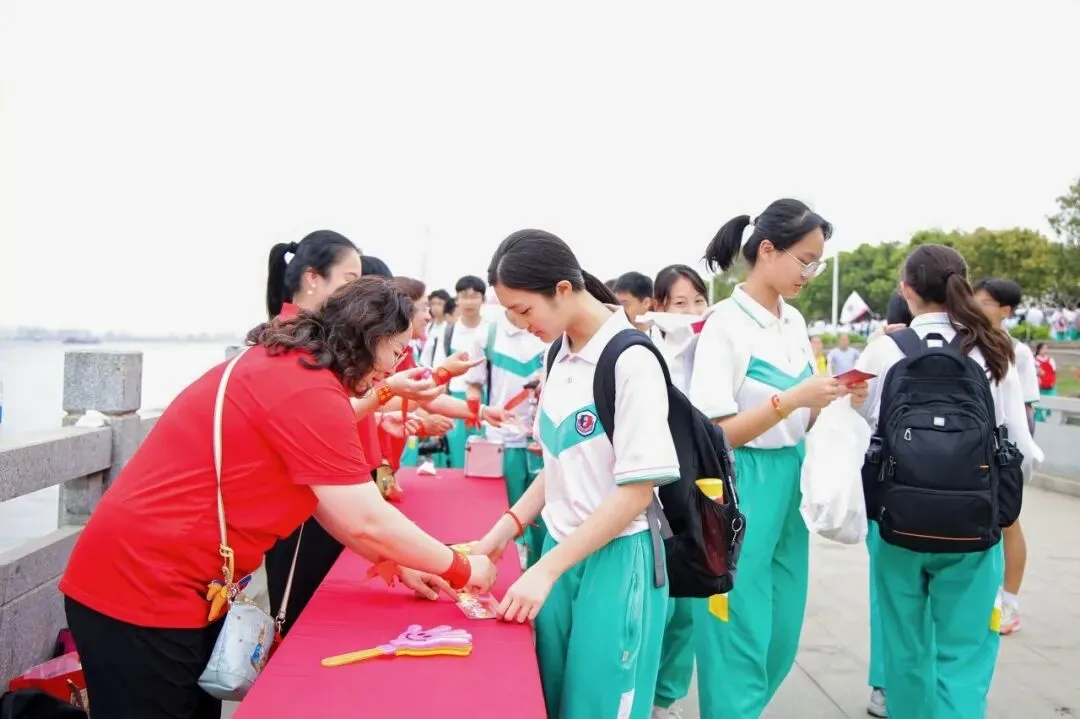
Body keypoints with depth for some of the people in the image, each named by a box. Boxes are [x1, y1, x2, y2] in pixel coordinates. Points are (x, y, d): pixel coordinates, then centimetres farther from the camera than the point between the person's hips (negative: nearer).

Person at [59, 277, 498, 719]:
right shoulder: (310, 389, -22)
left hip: (168, 582, 10)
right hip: (143, 588, -10)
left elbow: (328, 500, 15)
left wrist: (398, 565, 12)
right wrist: (461, 569, -8)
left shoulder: (286, 367, 10)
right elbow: (366, 523, -21)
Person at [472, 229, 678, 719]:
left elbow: (637, 491, -19)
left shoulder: (631, 362, -17)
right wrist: (507, 527, 2)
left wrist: (546, 569, -19)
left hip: (615, 559, -7)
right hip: (561, 551, 7)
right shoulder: (560, 357, 5)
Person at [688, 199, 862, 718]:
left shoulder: (795, 322, 9)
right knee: (739, 640, 3)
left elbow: (799, 421, 14)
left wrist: (835, 401, -5)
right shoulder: (725, 324, -13)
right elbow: (713, 435, -17)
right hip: (741, 490, -7)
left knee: (781, 638, 17)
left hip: (790, 483, 8)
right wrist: (789, 400, -24)